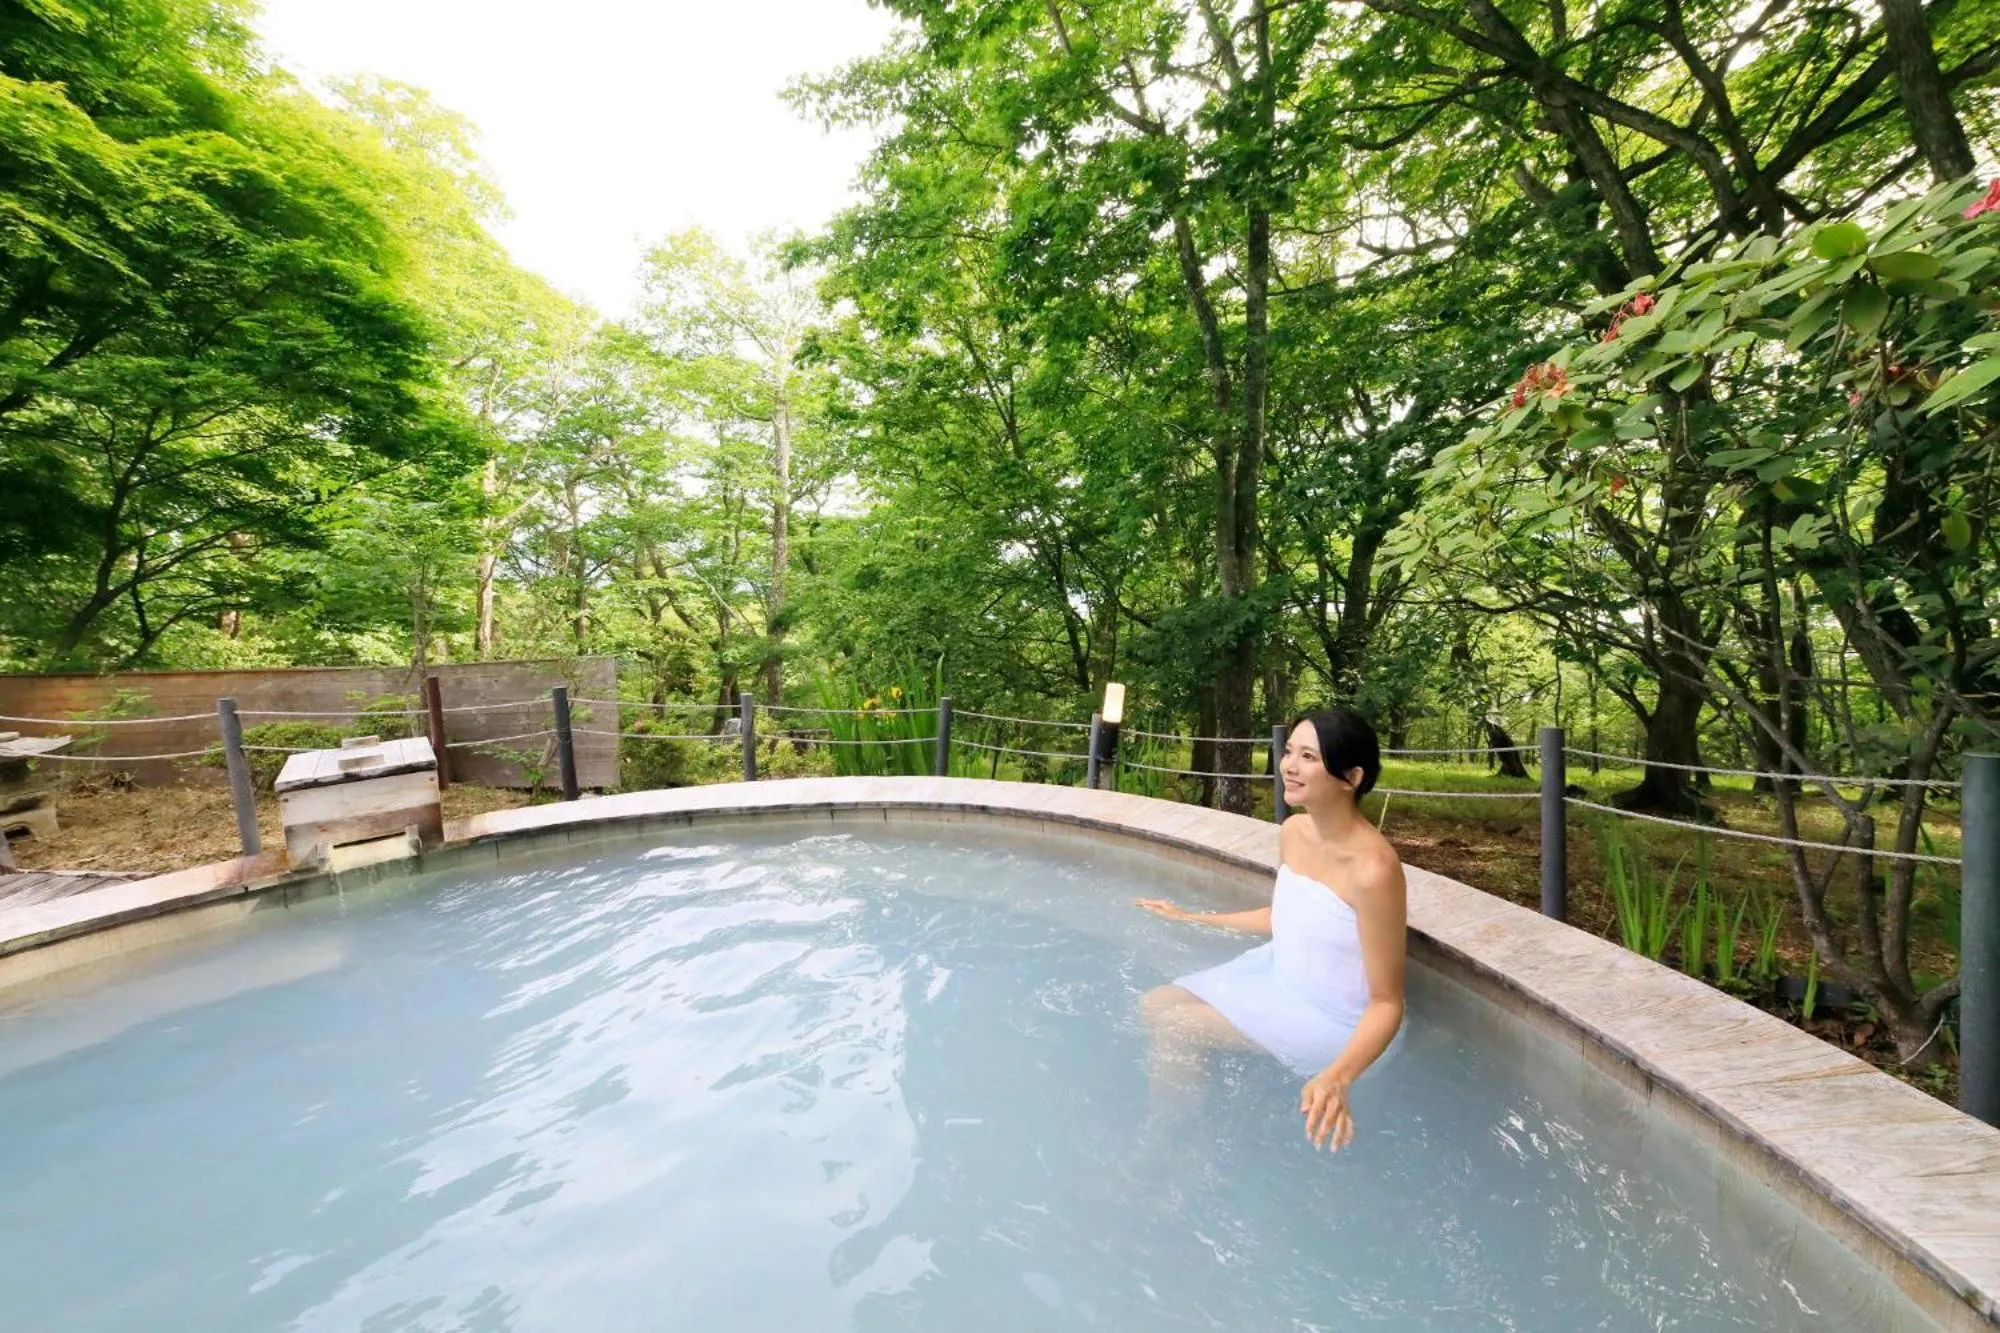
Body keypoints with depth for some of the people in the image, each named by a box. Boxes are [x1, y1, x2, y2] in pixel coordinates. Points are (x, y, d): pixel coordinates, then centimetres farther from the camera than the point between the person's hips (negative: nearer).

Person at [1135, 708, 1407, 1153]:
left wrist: (1337, 1076, -40)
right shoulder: (1293, 831, -6)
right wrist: (1192, 917, 18)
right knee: (1155, 1004, 3)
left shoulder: (1372, 868, -31)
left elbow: (1386, 1004, -23)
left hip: (1328, 1020, -8)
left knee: (1175, 1027, -13)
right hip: (1278, 976, 8)